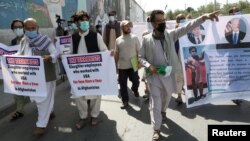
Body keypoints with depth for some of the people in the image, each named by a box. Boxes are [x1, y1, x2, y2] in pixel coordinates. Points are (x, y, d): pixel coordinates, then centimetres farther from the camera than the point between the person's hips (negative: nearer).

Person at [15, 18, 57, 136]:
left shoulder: (45, 40, -10)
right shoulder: (23, 41, 7)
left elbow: (55, 53, -11)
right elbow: (19, 54, 16)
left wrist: (49, 57, -31)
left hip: (45, 75, -6)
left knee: (43, 98, 0)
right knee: (34, 97, 17)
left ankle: (41, 124, 11)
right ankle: (49, 112, 41)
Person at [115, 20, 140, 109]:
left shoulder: (134, 38, -2)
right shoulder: (118, 40, 3)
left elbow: (139, 51, -1)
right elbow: (116, 54, 8)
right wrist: (116, 66, 7)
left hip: (133, 66, -1)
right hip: (122, 67, 2)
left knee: (136, 81, 7)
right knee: (123, 85, 6)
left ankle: (135, 90, 42)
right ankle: (125, 101, 20)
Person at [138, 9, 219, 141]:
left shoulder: (170, 34, -2)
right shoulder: (146, 39, -7)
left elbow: (187, 27, -10)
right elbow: (141, 57, -1)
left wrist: (204, 17, -21)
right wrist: (149, 66, -19)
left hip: (168, 74, 3)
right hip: (154, 76, -3)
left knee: (167, 97, 24)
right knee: (155, 102, 1)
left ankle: (162, 110, 57)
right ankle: (156, 129, 16)